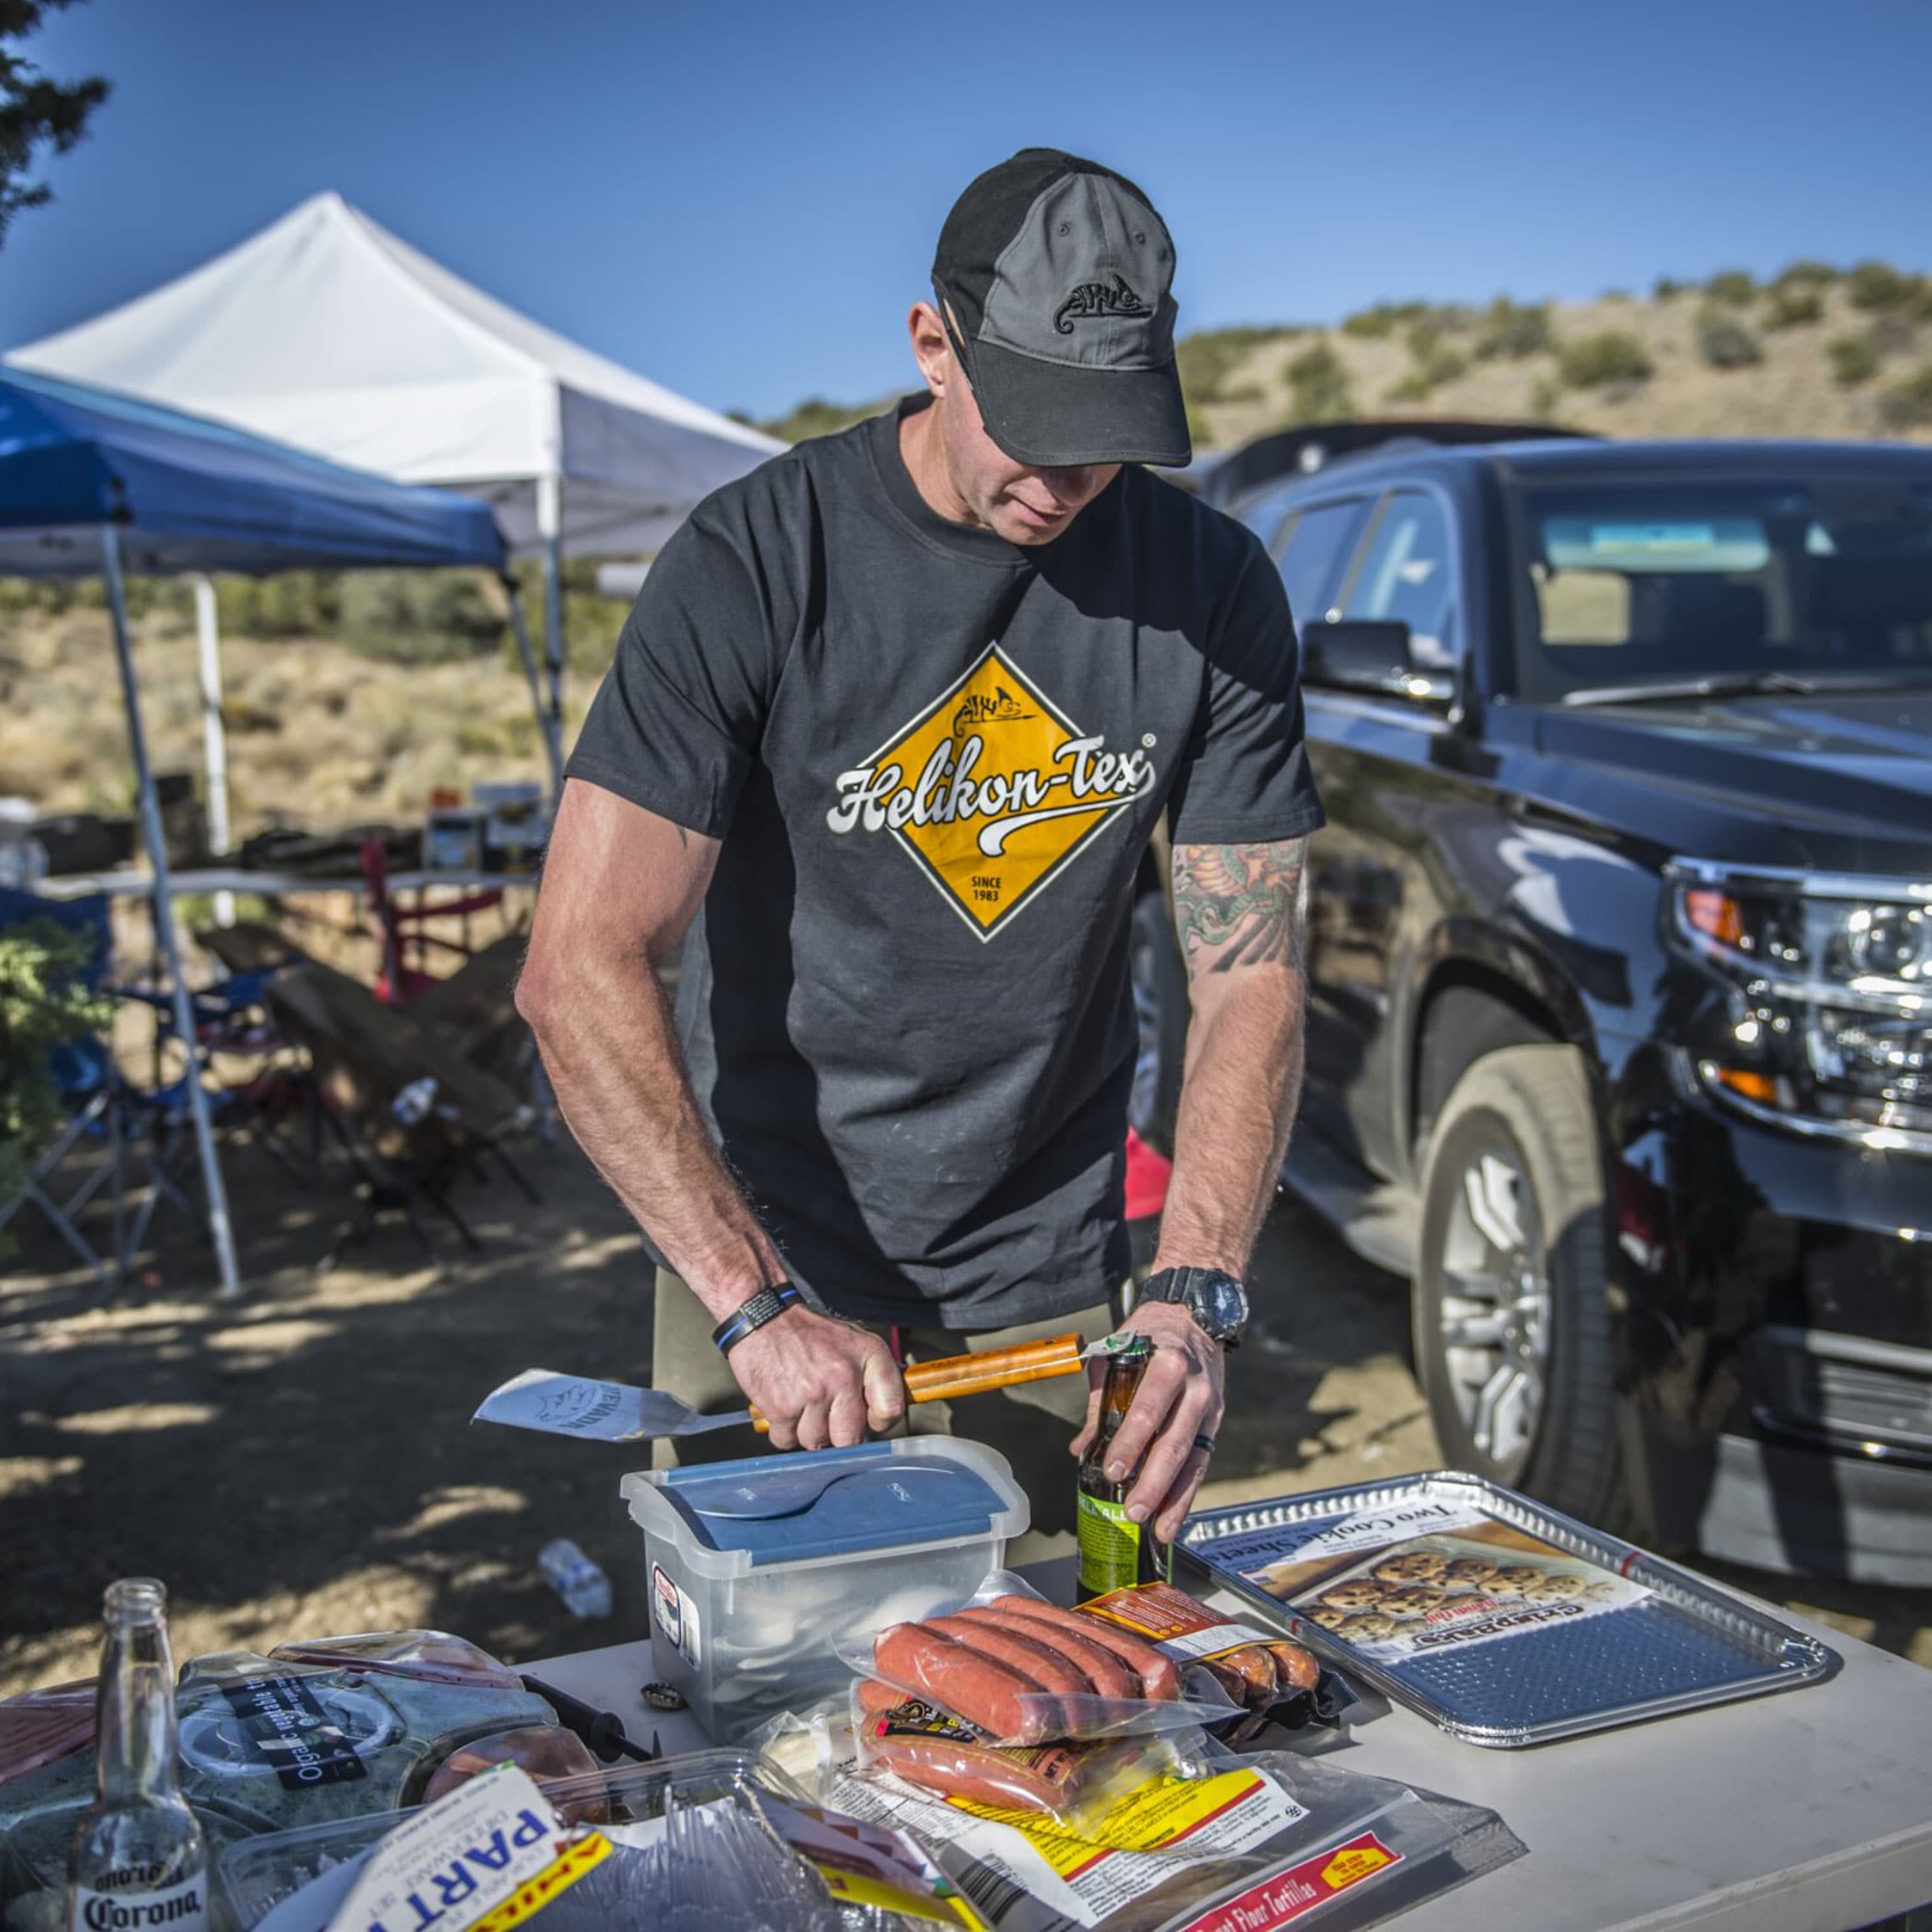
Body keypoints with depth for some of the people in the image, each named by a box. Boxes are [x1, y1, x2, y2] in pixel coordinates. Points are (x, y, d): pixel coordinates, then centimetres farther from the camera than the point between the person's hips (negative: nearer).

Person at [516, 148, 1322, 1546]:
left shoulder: (1212, 588, -7)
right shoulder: (756, 563, -16)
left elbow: (1249, 971, -7)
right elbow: (583, 969, -21)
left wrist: (1195, 1293, -21)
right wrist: (760, 1306, -29)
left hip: (1054, 1295, 3)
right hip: (768, 1276, -2)